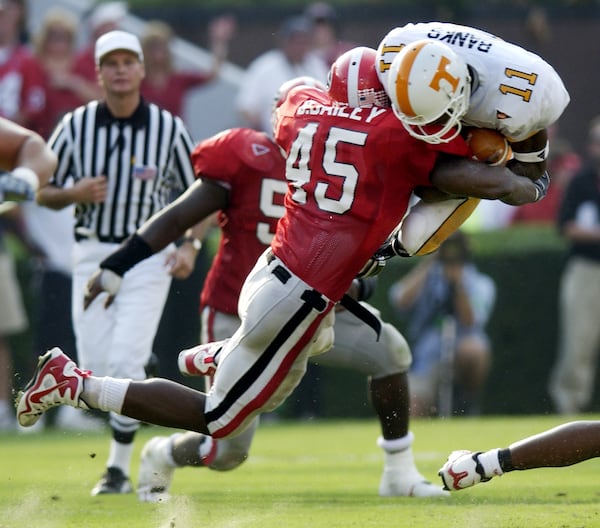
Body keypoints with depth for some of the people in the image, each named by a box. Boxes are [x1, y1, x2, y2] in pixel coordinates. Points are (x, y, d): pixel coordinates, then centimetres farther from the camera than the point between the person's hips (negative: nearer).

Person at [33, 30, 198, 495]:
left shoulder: (169, 129, -4)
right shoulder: (76, 126, -1)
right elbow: (43, 192, 7)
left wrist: (190, 245, -10)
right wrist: (75, 193, -14)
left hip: (148, 255, -2)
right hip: (92, 253, 3)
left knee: (125, 363, -13)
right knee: (95, 367, 0)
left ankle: (120, 466, -2)